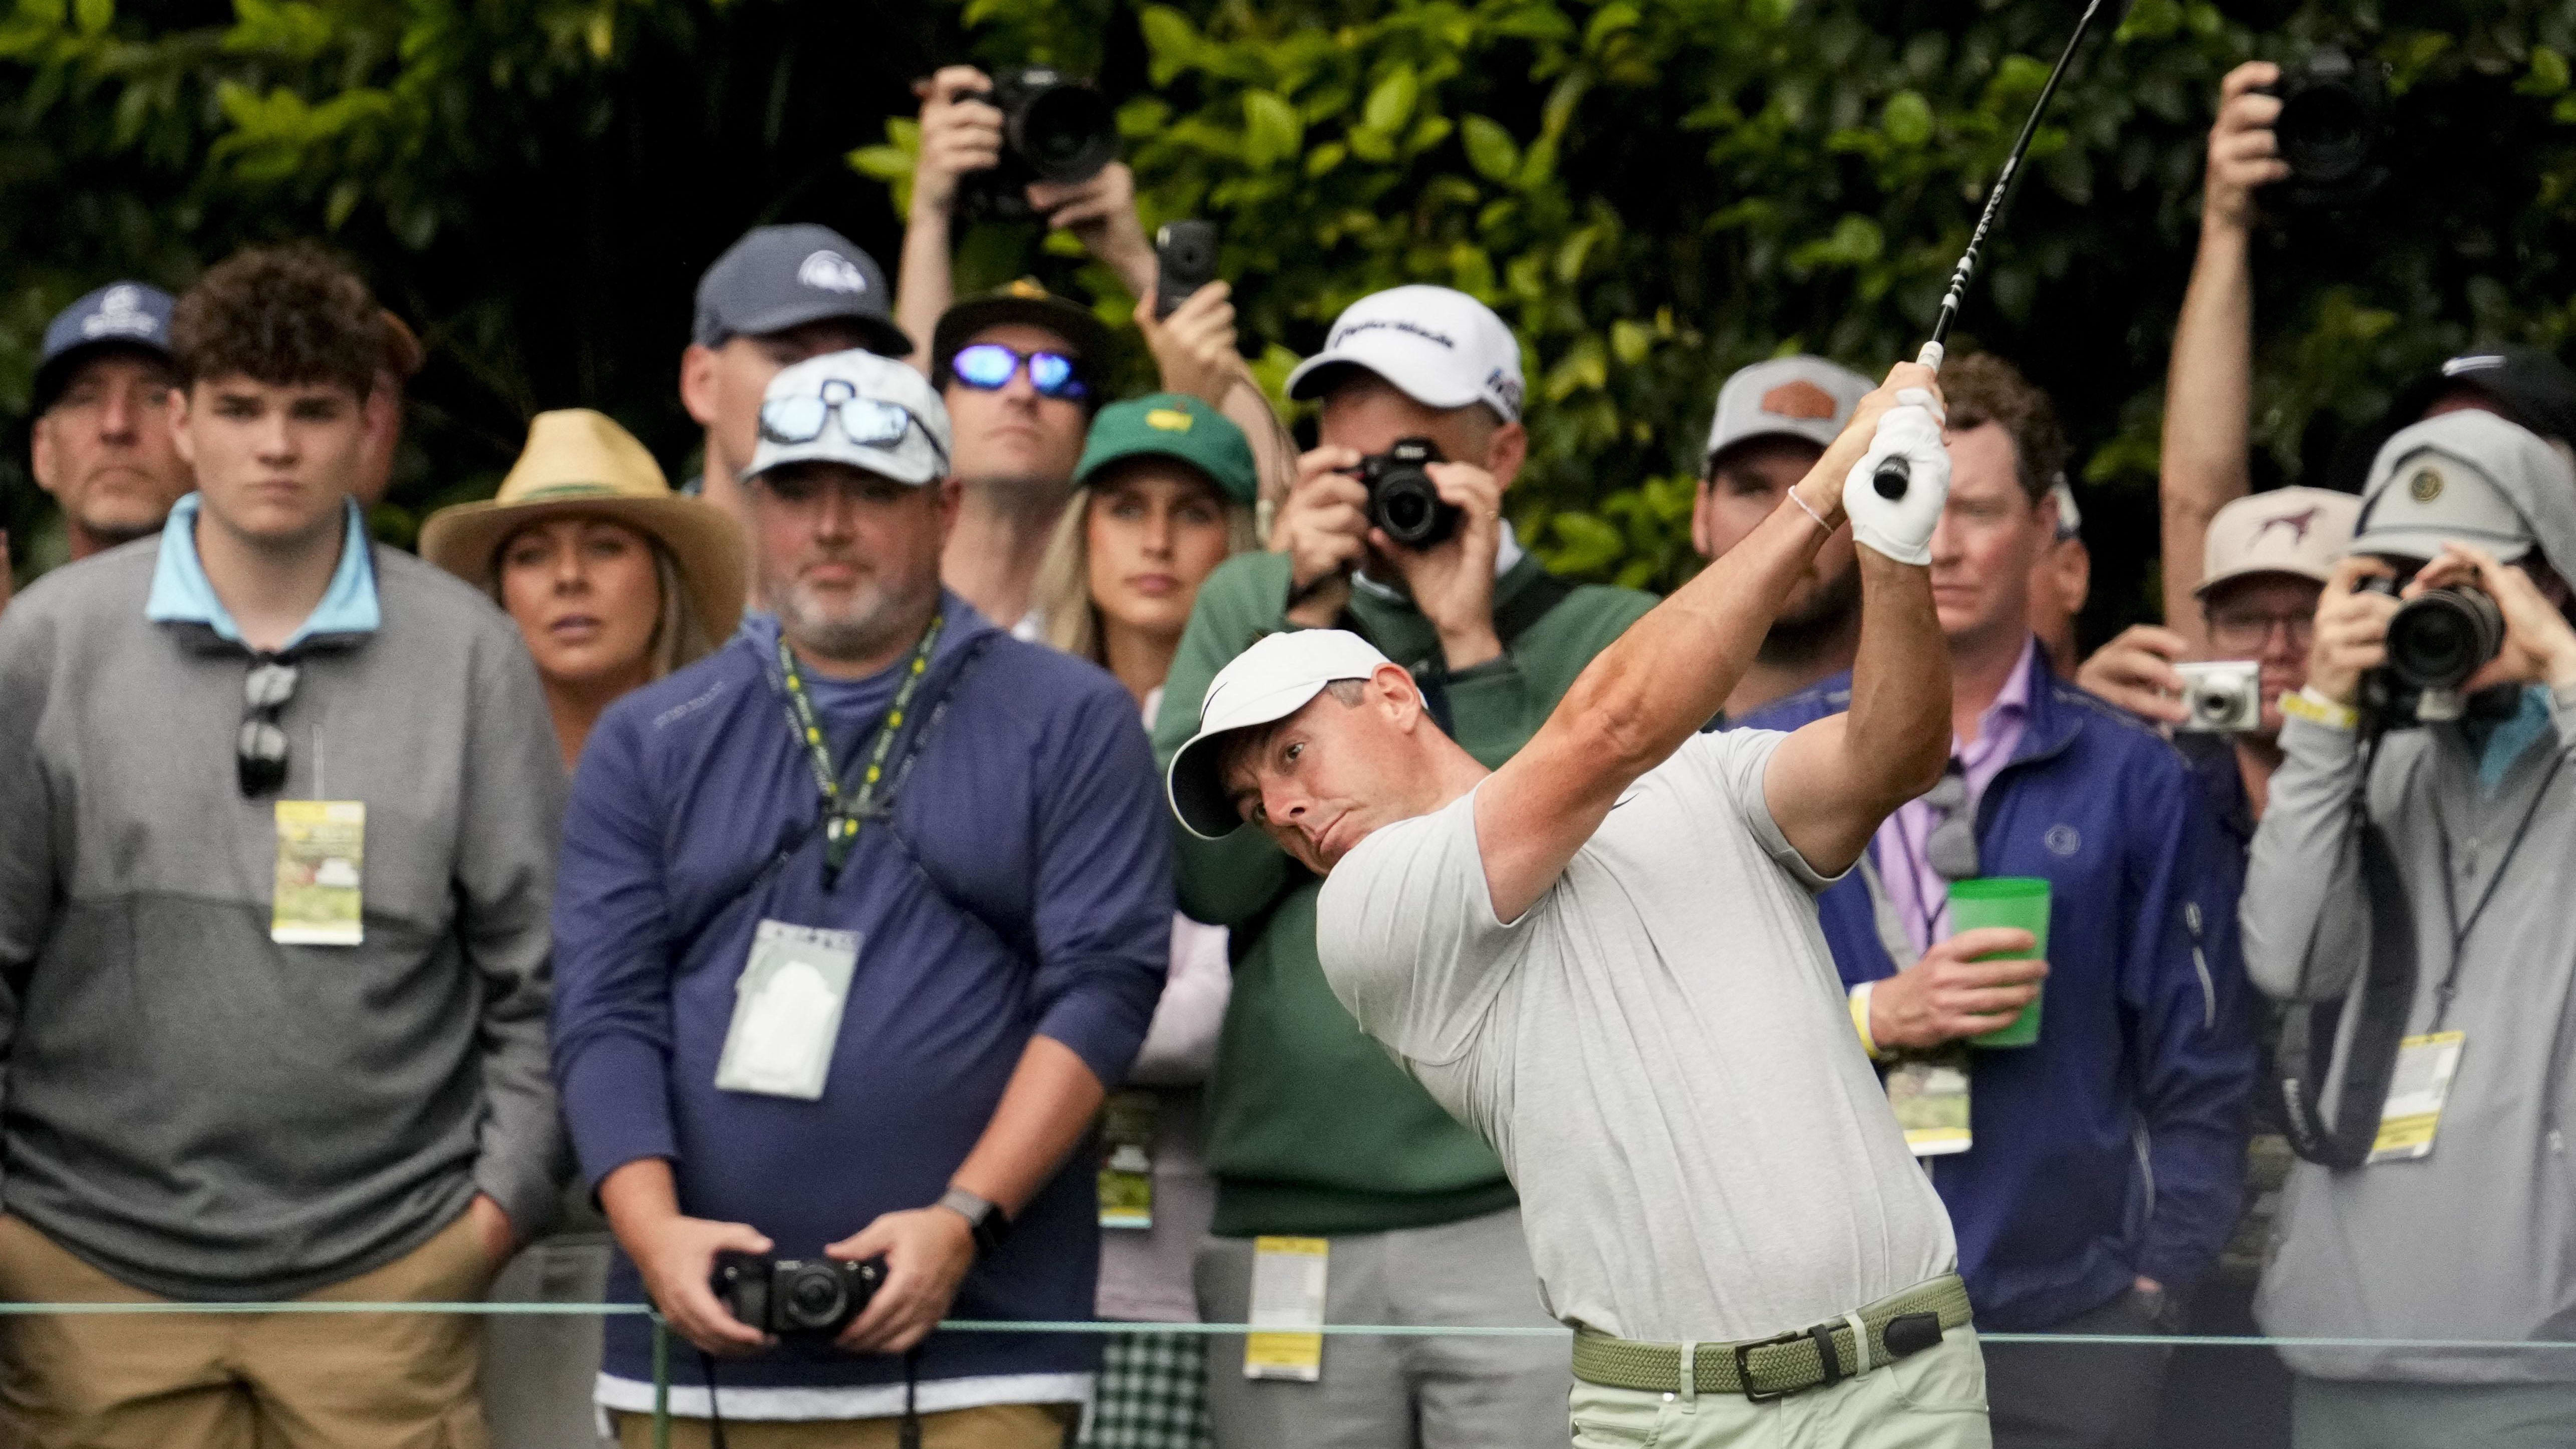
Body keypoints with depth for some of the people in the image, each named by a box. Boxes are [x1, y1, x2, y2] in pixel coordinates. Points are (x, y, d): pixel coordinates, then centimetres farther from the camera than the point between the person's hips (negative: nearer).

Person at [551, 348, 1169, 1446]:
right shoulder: (650, 741, 15)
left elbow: (1102, 990, -1)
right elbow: (604, 1013, 7)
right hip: (699, 1338, 2)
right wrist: (655, 1230, -11)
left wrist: (963, 1219, -13)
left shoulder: (1068, 724, 8)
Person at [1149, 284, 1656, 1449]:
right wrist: (1308, 621, -4)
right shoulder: (1251, 604, 12)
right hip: (1284, 1218, 2)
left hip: (1529, 1218, -2)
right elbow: (1208, 872, 0)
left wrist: (1472, 651, -9)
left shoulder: (1613, 641, 5)